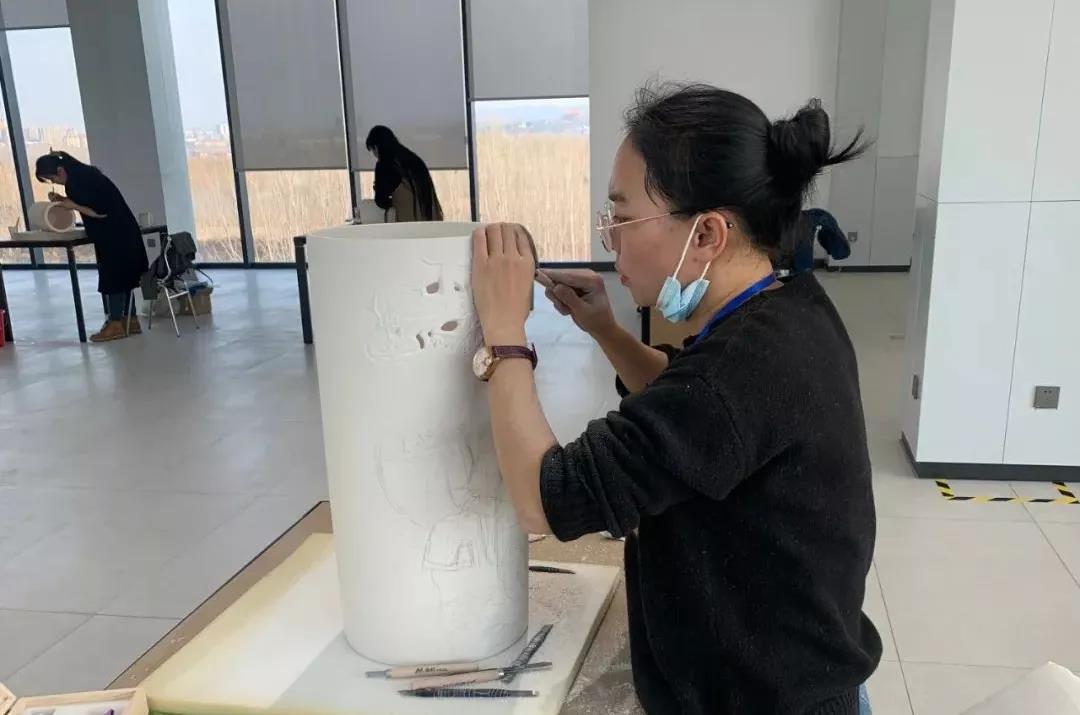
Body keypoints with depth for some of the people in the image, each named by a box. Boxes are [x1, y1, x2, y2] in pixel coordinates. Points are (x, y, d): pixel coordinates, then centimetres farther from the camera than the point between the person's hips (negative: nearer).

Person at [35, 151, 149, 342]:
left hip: (117, 234, -10)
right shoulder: (78, 176, 7)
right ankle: (130, 321, 17)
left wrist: (73, 205, -14)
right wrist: (63, 200, 5)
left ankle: (116, 324, -1)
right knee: (121, 275, 11)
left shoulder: (85, 179, -21)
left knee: (113, 276, -5)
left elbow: (101, 211, -23)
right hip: (110, 234, 10)